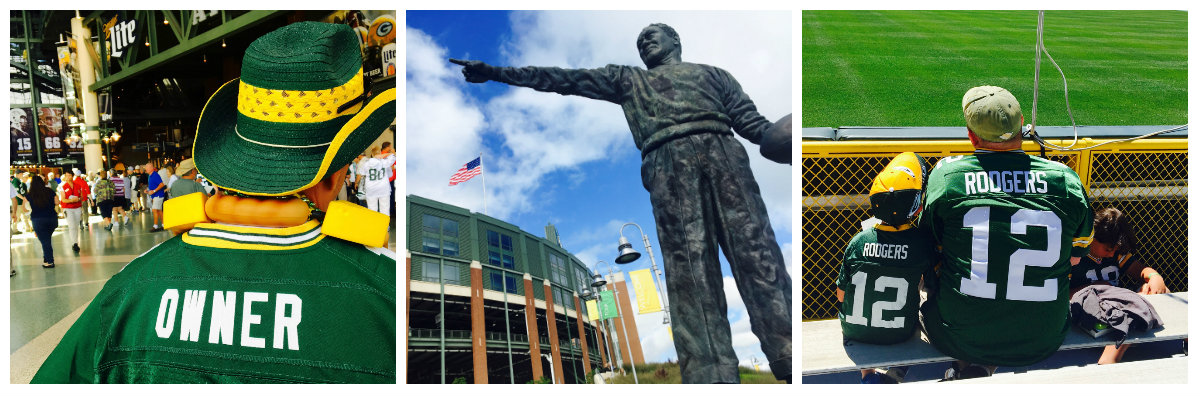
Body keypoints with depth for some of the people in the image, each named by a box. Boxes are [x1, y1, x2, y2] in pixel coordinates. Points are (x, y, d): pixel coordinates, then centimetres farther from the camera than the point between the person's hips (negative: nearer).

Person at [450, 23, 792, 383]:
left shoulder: (711, 73, 30)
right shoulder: (627, 79, 32)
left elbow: (750, 120, 19)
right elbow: (564, 79, 28)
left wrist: (782, 140, -1)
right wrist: (496, 73, 23)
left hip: (721, 153, 0)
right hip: (667, 163, 0)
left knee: (756, 253, -17)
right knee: (689, 269, -16)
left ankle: (789, 363, -25)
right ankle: (711, 375, -27)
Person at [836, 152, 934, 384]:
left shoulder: (859, 241, -16)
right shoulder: (923, 241, -21)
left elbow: (841, 295, -5)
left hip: (856, 332, 1)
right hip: (900, 334, -1)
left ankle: (868, 375, 24)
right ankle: (895, 376, 21)